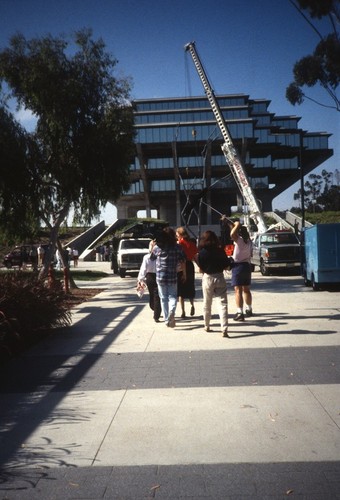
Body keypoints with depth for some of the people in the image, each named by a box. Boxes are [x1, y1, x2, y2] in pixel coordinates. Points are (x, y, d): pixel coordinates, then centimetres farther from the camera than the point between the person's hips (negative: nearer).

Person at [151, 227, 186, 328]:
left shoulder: (157, 247, -1)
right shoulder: (177, 247, -3)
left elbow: (152, 258, 14)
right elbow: (182, 261, 0)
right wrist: (184, 274, 11)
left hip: (160, 276, 1)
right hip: (172, 276, -1)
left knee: (163, 298, 11)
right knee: (172, 296, 9)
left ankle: (167, 320, 14)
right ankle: (172, 311, -21)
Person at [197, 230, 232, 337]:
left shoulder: (202, 252, -8)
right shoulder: (220, 251, -5)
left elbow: (201, 268, -6)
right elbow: (227, 266, -2)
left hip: (207, 278, 0)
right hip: (219, 277, 0)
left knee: (207, 304, 17)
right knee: (223, 303, 0)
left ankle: (207, 326, 29)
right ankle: (224, 329, -10)